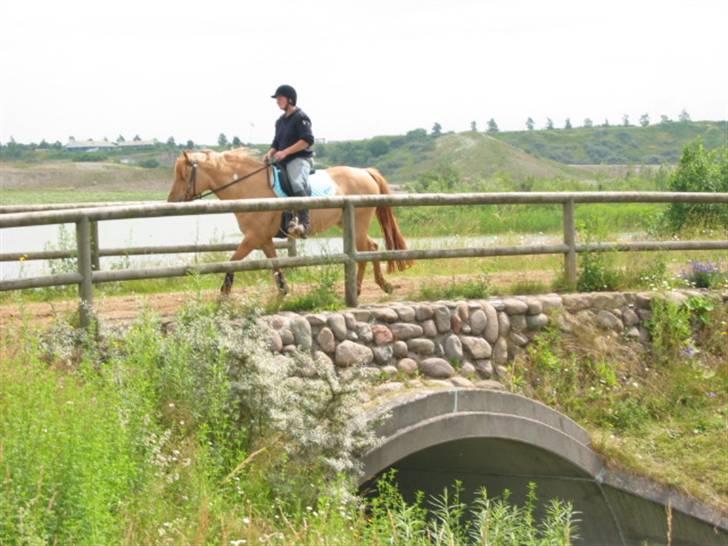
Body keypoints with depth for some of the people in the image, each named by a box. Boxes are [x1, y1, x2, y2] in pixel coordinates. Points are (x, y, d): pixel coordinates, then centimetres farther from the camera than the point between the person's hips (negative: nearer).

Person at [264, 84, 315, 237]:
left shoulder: (300, 117, -6)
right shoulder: (280, 121, 19)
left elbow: (307, 140, -17)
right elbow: (277, 142, 25)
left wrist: (285, 152, -22)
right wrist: (270, 153, 2)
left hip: (299, 159, -10)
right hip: (283, 162, 10)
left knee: (297, 183, -37)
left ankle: (304, 221, -42)